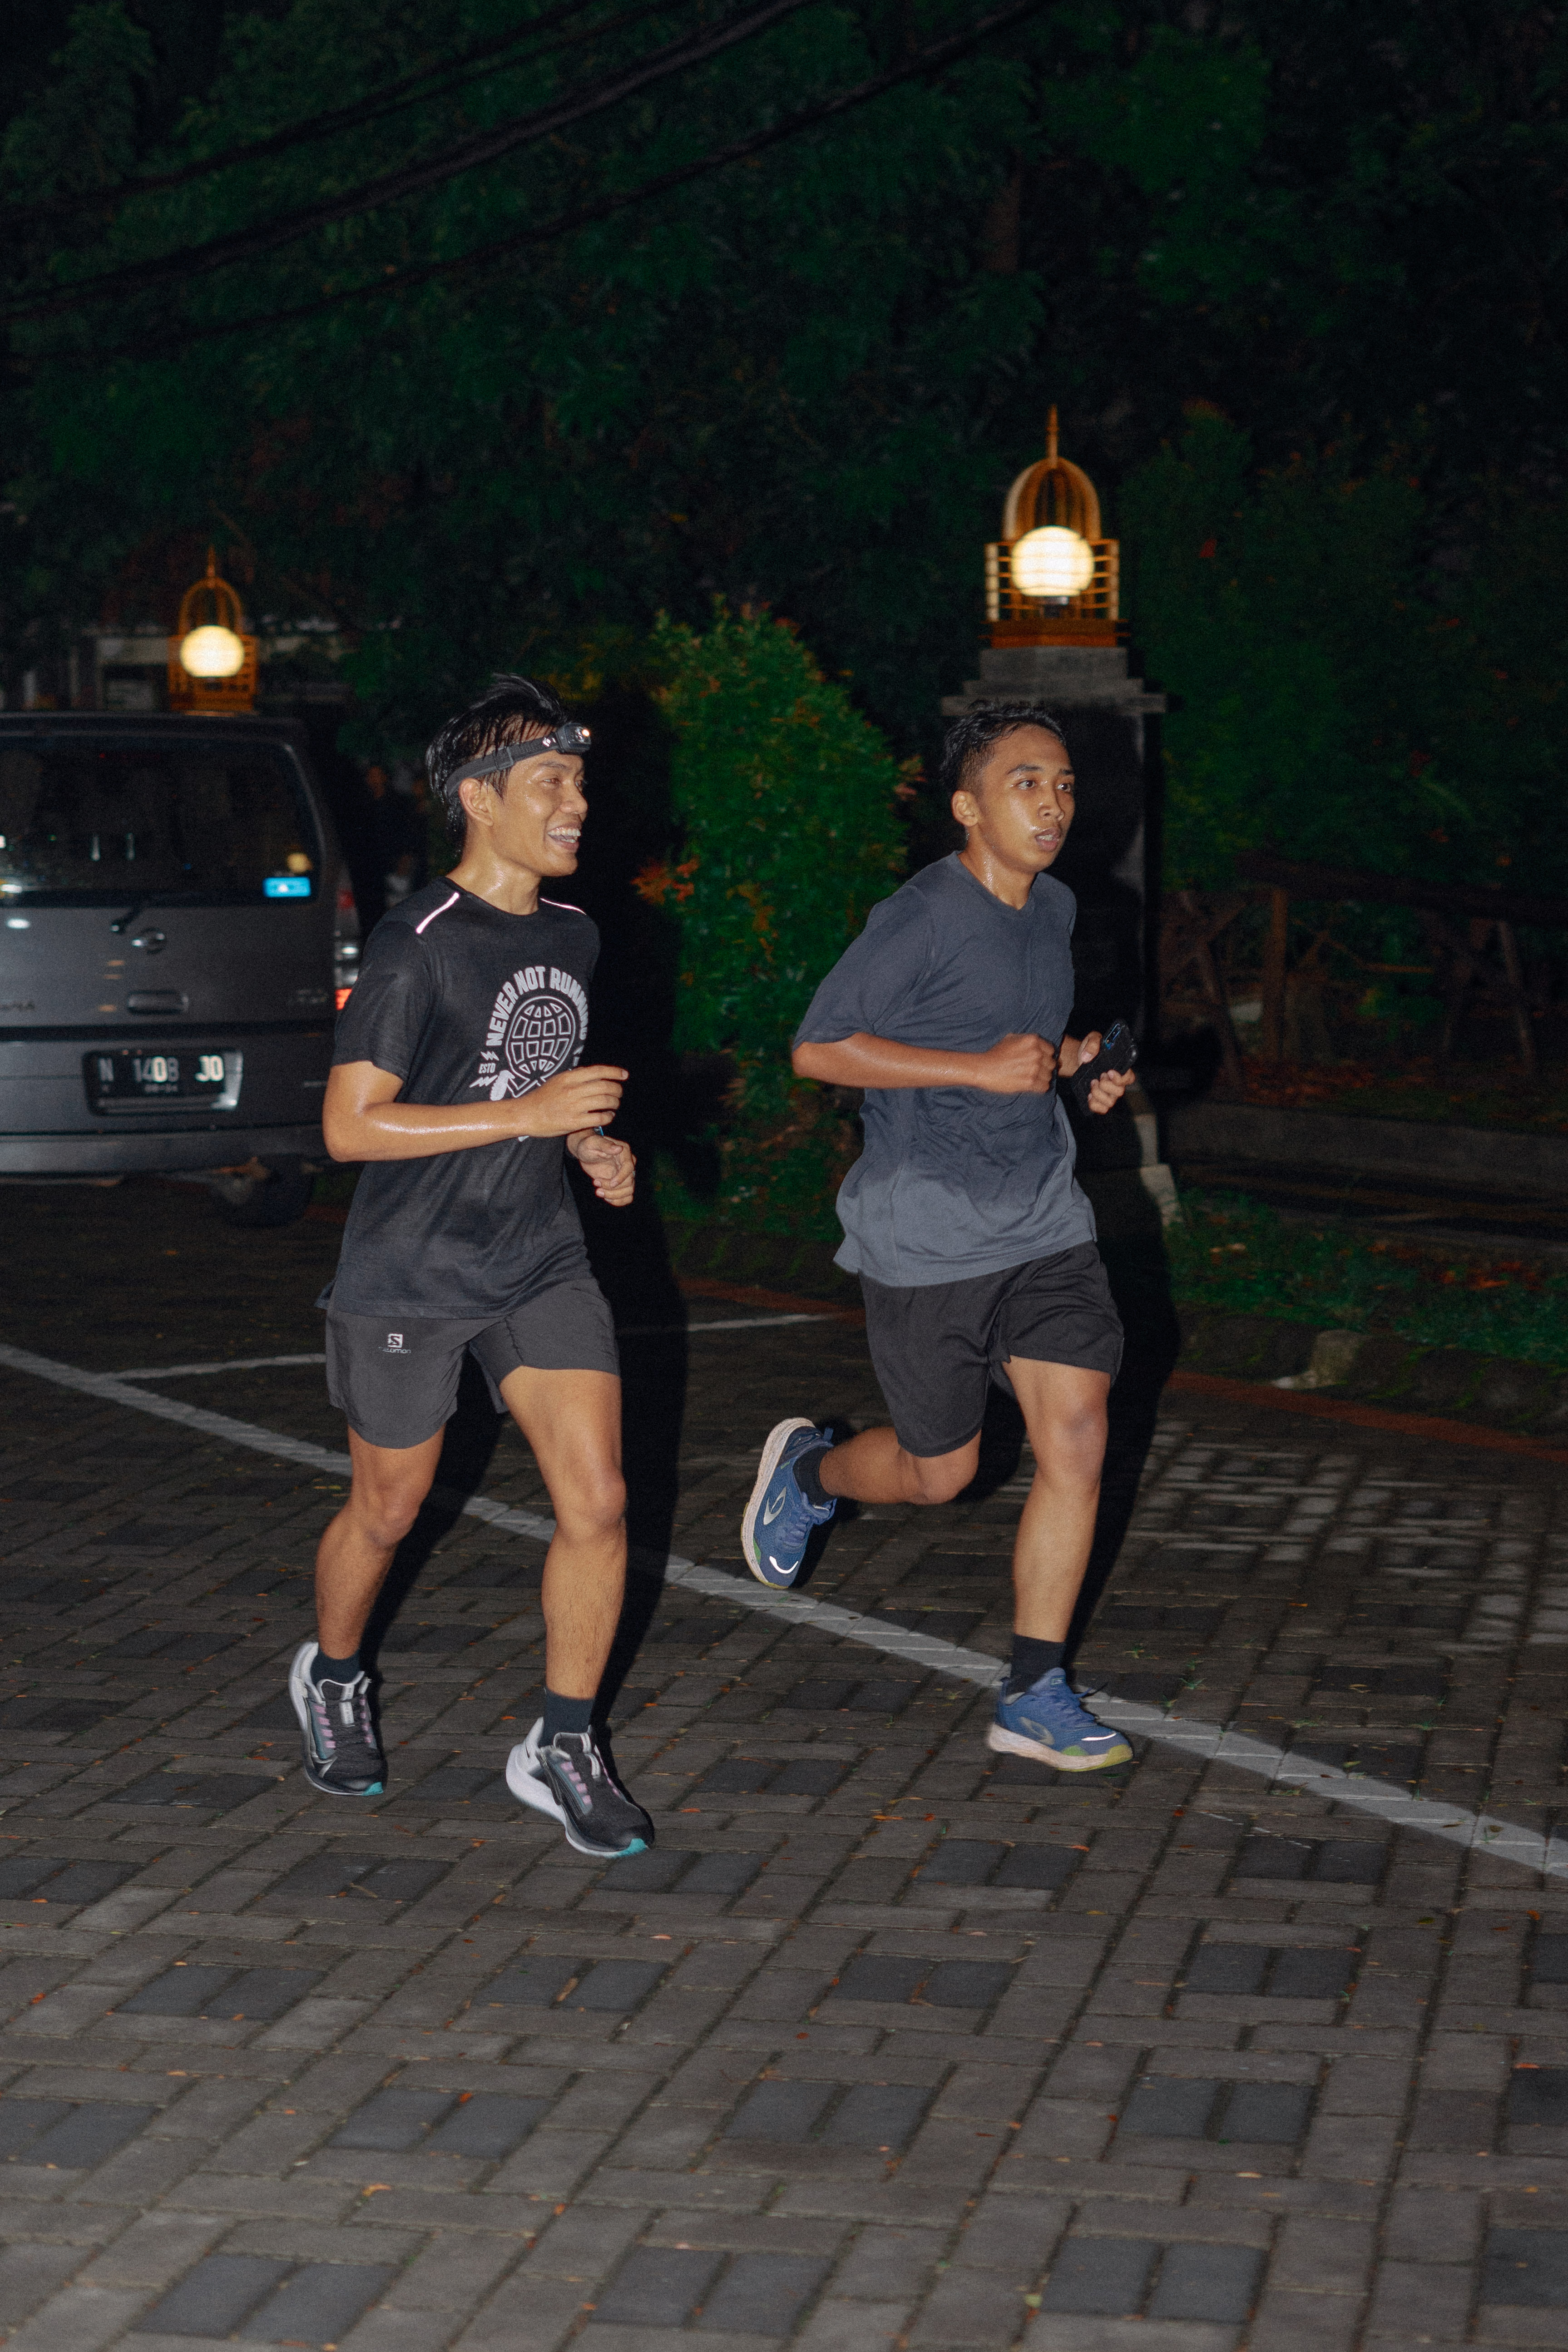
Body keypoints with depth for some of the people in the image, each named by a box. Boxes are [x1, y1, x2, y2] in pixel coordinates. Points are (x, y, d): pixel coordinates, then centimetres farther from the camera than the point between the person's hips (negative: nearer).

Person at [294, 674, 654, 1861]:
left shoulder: (573, 936, 6)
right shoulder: (419, 945, -17)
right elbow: (350, 1125, -20)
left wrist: (593, 1144, 2)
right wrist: (528, 1115, -23)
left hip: (542, 1260, 5)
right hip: (409, 1275, -5)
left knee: (599, 1504, -8)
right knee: (387, 1513, 12)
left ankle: (564, 1749, 6)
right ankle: (334, 1676, 42)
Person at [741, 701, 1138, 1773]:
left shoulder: (1054, 909, 8)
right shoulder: (923, 919, -17)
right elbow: (818, 1048, -16)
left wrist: (1072, 1060, 3)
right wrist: (984, 1069, -20)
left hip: (1045, 1223, 6)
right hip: (927, 1239, -6)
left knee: (1077, 1441, -5)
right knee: (939, 1473, 6)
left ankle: (1036, 1696, 3)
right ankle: (809, 1470, 40)